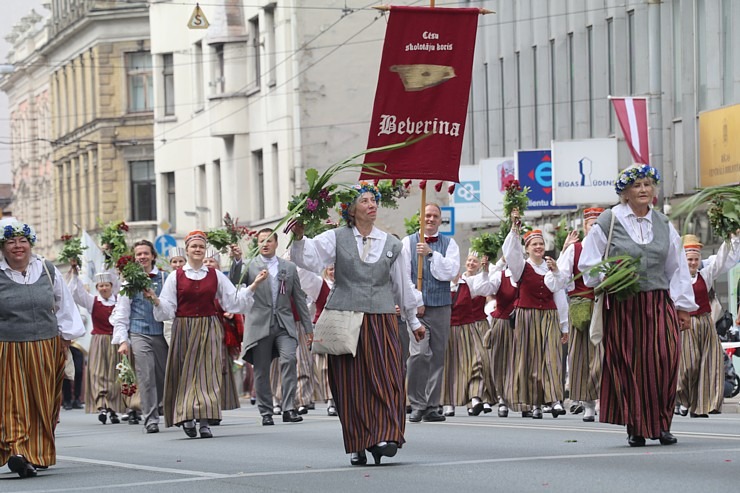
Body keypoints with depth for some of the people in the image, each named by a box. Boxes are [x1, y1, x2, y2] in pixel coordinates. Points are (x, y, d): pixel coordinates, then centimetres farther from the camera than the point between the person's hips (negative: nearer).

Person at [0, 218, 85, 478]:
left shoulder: (48, 271, 7)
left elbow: (65, 305, 16)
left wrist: (66, 336, 13)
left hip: (46, 349, 3)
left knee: (43, 403, 8)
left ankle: (39, 454, 18)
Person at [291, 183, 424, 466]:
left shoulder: (391, 244, 10)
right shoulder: (337, 238, 5)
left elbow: (402, 284, 18)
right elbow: (306, 258, -7)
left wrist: (413, 321, 23)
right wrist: (299, 237, -26)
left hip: (381, 321, 1)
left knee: (385, 379, -11)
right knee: (350, 383, 0)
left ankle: (384, 437, -15)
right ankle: (357, 446, 5)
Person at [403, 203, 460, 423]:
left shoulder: (449, 244, 9)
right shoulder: (408, 242, 6)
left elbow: (451, 272, -6)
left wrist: (431, 254, -15)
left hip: (441, 306, 2)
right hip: (416, 307, -2)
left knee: (438, 356, 4)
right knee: (419, 353, -15)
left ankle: (431, 406, 9)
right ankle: (417, 406, -8)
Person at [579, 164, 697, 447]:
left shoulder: (663, 225, 13)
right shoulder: (608, 222, 1)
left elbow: (677, 269, 16)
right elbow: (589, 266, 4)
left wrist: (684, 307, 12)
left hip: (658, 304, 2)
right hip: (622, 307, -2)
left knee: (665, 360, -11)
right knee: (628, 365, -3)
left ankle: (661, 424, -3)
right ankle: (636, 427, 6)